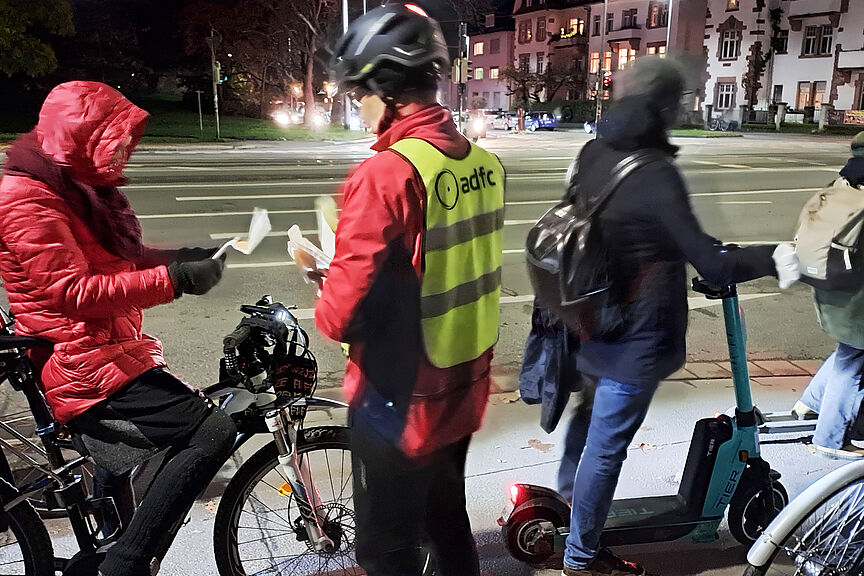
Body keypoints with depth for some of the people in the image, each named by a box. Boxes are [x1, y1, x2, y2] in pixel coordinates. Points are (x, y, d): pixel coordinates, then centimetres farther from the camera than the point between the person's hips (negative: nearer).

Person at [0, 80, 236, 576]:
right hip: (83, 364, -11)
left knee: (124, 458, 29)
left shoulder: (74, 184, 13)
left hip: (106, 349, 11)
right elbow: (73, 292, -26)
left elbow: (112, 260, 16)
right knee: (213, 432, -20)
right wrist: (172, 279, -26)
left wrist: (177, 258, 0)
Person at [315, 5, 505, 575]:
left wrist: (326, 306, 0)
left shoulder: (387, 173, -24)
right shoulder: (486, 164, -1)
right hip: (463, 391, 7)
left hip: (401, 401, -7)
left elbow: (341, 315, -23)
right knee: (448, 521, 27)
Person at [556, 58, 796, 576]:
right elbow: (712, 267, -23)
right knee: (607, 444, 7)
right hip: (634, 338, -8)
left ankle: (568, 490, 53)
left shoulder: (593, 154, -1)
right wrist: (776, 256, -8)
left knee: (593, 407, 31)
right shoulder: (656, 174, -25)